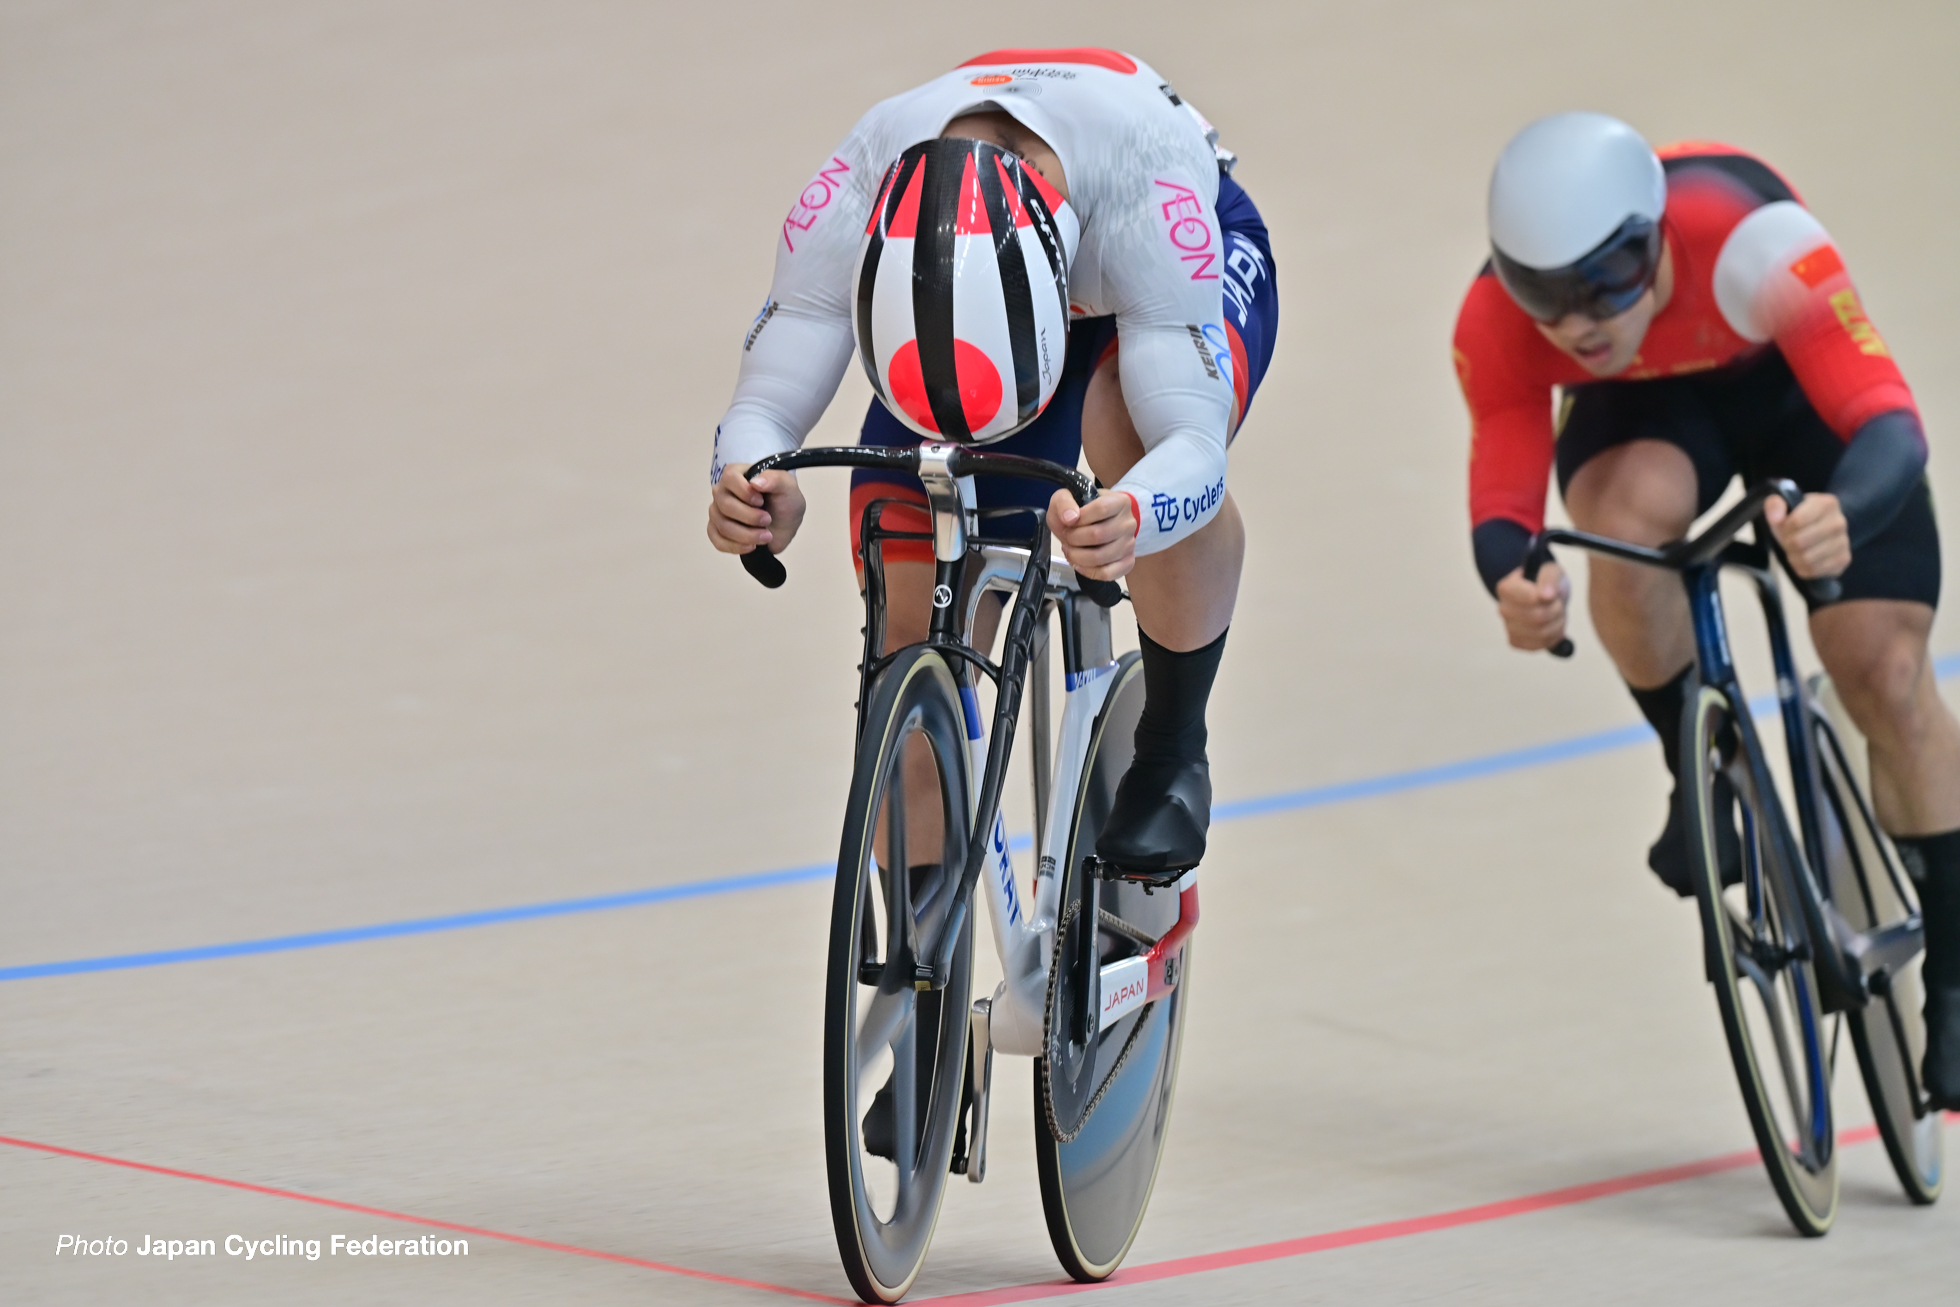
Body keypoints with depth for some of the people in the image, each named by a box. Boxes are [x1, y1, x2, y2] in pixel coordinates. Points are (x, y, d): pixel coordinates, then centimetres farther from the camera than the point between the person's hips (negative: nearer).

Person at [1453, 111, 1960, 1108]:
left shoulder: (1752, 242, -42)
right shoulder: (1496, 322, -32)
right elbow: (1502, 491, -31)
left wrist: (1843, 517, -68)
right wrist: (1511, 585, -56)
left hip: (1795, 388, -1)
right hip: (1639, 408, 2)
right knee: (1631, 514, -35)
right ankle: (1700, 781, -8)